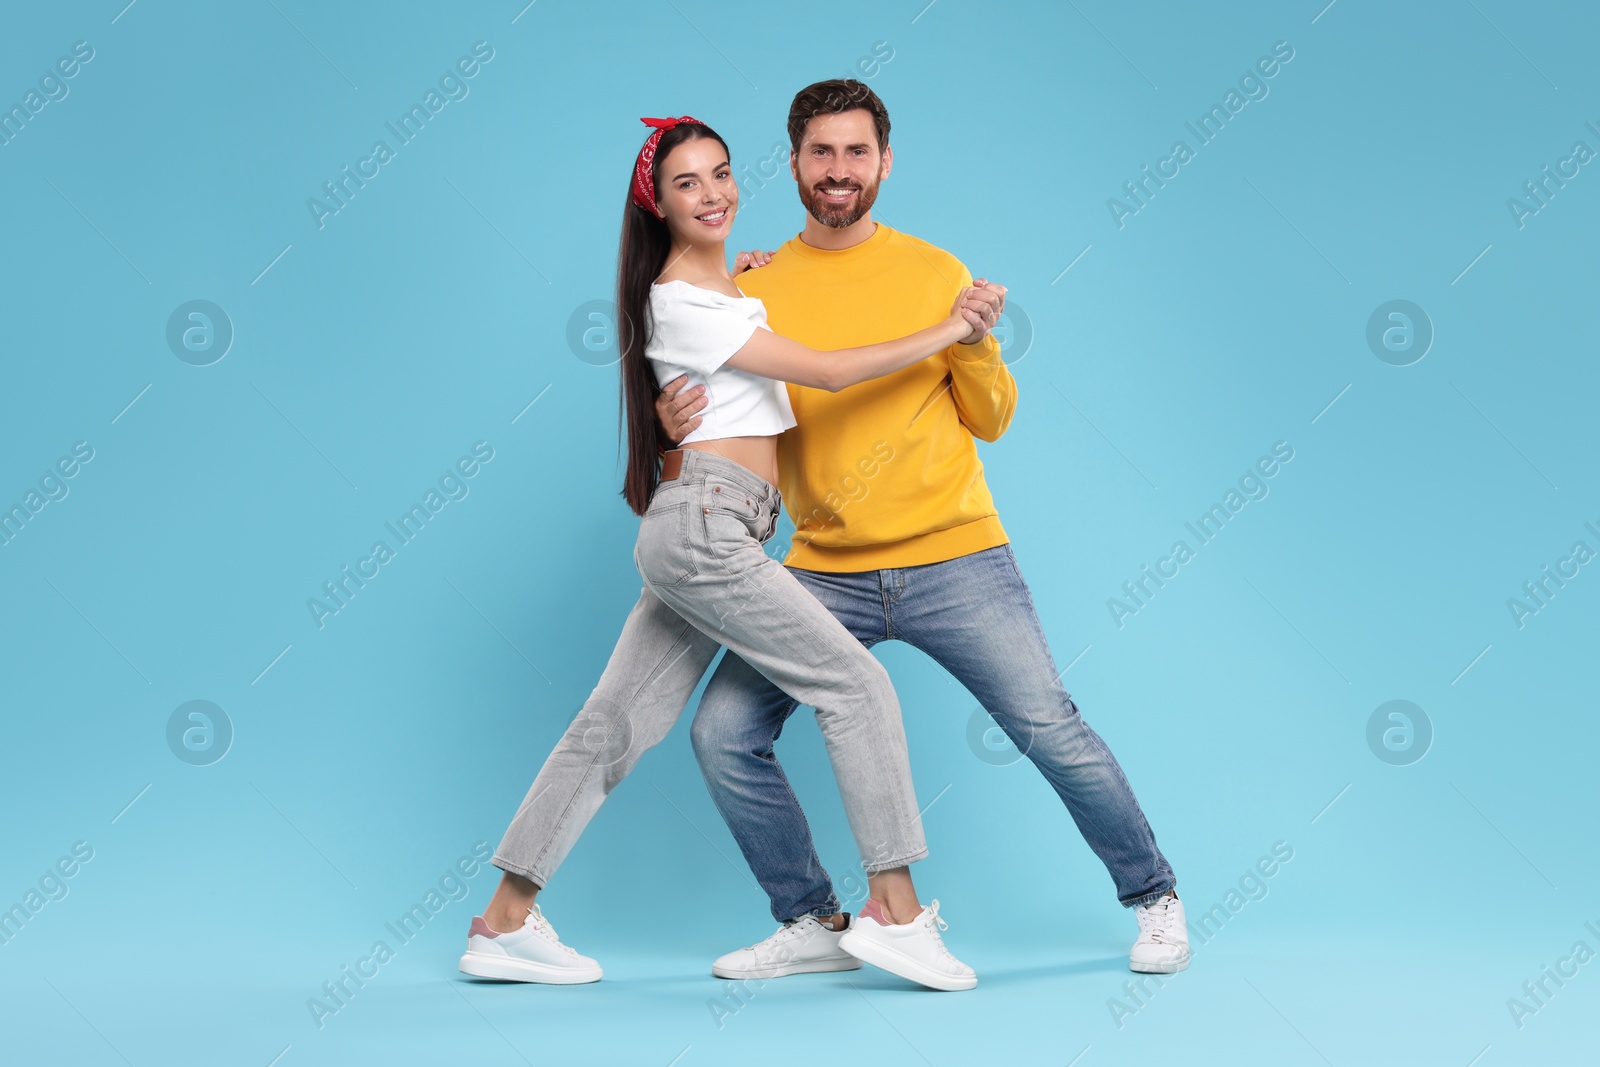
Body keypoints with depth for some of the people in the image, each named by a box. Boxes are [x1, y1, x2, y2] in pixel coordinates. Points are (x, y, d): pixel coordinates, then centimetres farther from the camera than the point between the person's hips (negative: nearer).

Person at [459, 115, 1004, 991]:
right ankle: (896, 911, -3)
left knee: (616, 723, 8)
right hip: (705, 523, -9)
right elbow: (826, 372, -12)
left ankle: (505, 921, 12)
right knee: (857, 685, -7)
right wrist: (947, 329, -5)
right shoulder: (680, 301, -10)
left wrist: (753, 288, 29)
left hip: (699, 535, 9)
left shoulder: (723, 284, 19)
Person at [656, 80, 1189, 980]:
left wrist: (977, 342, -11)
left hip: (955, 561, -1)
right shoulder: (757, 288, 5)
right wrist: (675, 421, -14)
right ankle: (812, 923, 13)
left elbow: (992, 421, 7)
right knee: (723, 734, -7)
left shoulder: (938, 273, 4)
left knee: (1051, 728, -5)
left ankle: (1155, 897, 19)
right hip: (824, 574, 2)